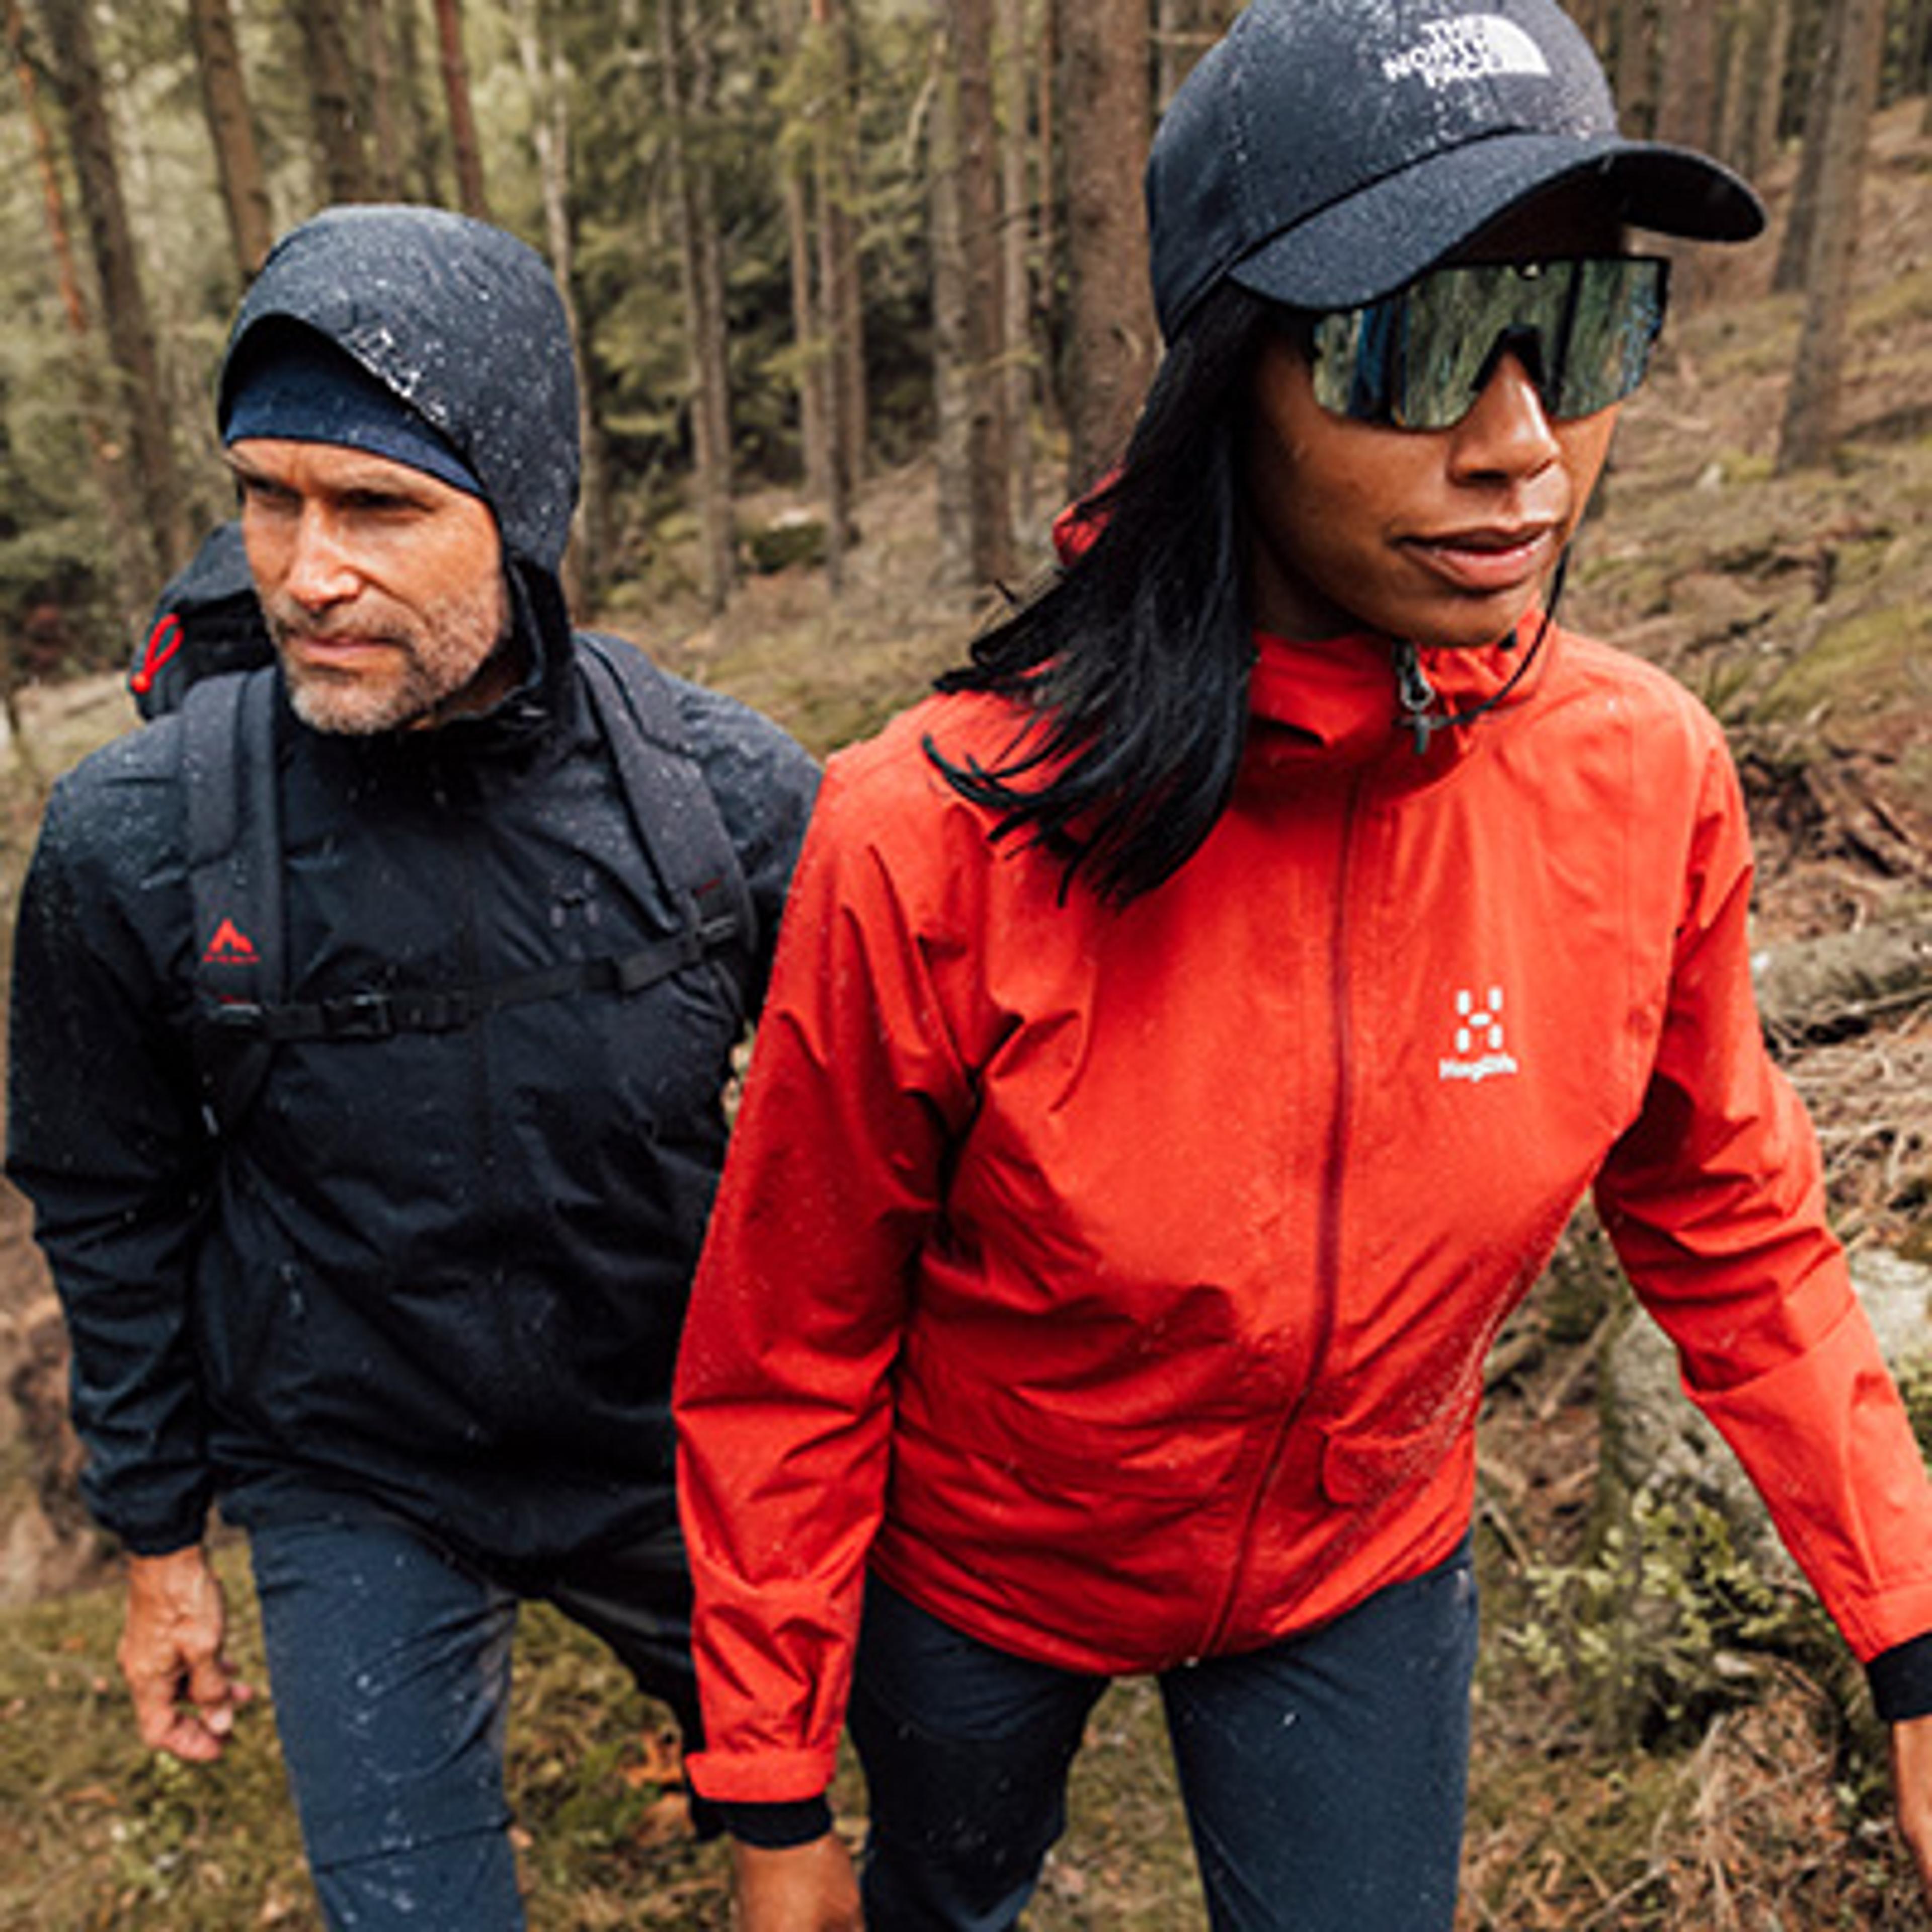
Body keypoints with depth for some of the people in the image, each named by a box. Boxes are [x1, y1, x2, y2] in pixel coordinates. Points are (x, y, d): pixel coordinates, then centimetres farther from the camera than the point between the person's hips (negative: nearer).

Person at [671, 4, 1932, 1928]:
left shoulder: (1643, 779, -20)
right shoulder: (936, 838, -32)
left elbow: (1728, 1231, -3)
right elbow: (787, 1355, -18)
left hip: (1364, 1577, 2)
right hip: (973, 1573, -1)